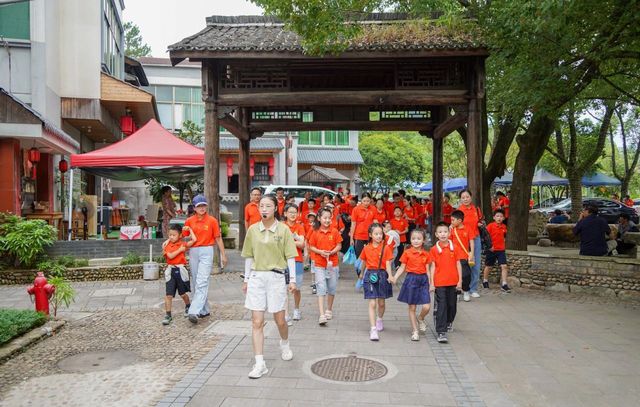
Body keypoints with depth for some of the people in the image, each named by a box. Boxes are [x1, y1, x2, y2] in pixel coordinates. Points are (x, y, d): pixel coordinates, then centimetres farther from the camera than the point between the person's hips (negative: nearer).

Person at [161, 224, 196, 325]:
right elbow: (170, 256, -12)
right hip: (170, 270, 1)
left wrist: (189, 229, 1)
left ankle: (188, 306, 40)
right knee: (168, 294, -3)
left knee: (183, 293, 12)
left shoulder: (183, 244, 1)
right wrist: (180, 249, -11)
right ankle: (168, 315, 3)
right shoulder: (167, 246, 3)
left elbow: (194, 240, -12)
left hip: (180, 270, -1)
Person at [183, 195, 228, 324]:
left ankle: (194, 312, -19)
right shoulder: (189, 221, 7)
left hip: (206, 251, -4)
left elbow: (218, 238, 3)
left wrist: (223, 255, 3)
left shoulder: (212, 220, -1)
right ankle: (204, 310, 22)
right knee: (195, 283, 10)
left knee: (202, 282, -13)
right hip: (193, 252, 4)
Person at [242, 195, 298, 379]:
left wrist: (292, 279, -4)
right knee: (257, 322, -1)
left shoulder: (283, 229, -4)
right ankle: (260, 364, 5)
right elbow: (249, 256, 10)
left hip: (276, 277, -2)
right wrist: (246, 279, 11)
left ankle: (285, 344, 43)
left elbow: (290, 256, -2)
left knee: (279, 320, 11)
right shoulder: (253, 230, 3)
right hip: (256, 277, 2)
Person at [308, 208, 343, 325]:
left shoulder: (335, 231, -3)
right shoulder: (315, 232, -3)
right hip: (319, 264, -1)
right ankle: (322, 315, -10)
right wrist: (320, 252, -15)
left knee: (331, 288, 13)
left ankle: (329, 310, 32)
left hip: (332, 263, 2)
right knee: (321, 289, -7)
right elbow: (311, 247, 2)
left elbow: (339, 245, 1)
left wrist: (332, 252, -17)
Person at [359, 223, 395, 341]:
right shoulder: (366, 248, 0)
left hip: (382, 275, 0)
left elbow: (388, 264, -9)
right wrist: (362, 274, 21)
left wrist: (390, 276, -24)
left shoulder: (385, 248, -4)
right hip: (370, 275, 0)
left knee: (381, 302, 15)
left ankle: (379, 319, 44)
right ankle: (373, 329, -4)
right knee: (372, 303, -5)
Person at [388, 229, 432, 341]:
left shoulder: (426, 254, 4)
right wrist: (394, 278, -12)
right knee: (412, 307, 5)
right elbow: (402, 268, 1)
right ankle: (414, 331, 19)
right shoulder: (407, 253, -2)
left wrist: (431, 283, 5)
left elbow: (427, 270, 9)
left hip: (423, 279, 2)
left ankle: (420, 319, 25)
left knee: (427, 307, -8)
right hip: (411, 279, -2)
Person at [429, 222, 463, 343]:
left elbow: (458, 264, 4)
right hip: (439, 283, -2)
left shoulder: (454, 247, 1)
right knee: (441, 307, -4)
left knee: (452, 305, 15)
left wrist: (460, 280, 0)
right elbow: (433, 266, -1)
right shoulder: (434, 249, -2)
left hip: (453, 282, 2)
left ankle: (449, 322, 42)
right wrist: (431, 283, -4)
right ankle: (441, 332, -2)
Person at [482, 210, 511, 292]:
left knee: (504, 266, -8)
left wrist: (504, 244, 12)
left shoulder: (504, 227, 4)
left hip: (501, 249, 3)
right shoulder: (490, 226, -11)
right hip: (492, 249, -3)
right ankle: (485, 281, 33)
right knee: (488, 266, 12)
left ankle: (504, 284, -5)